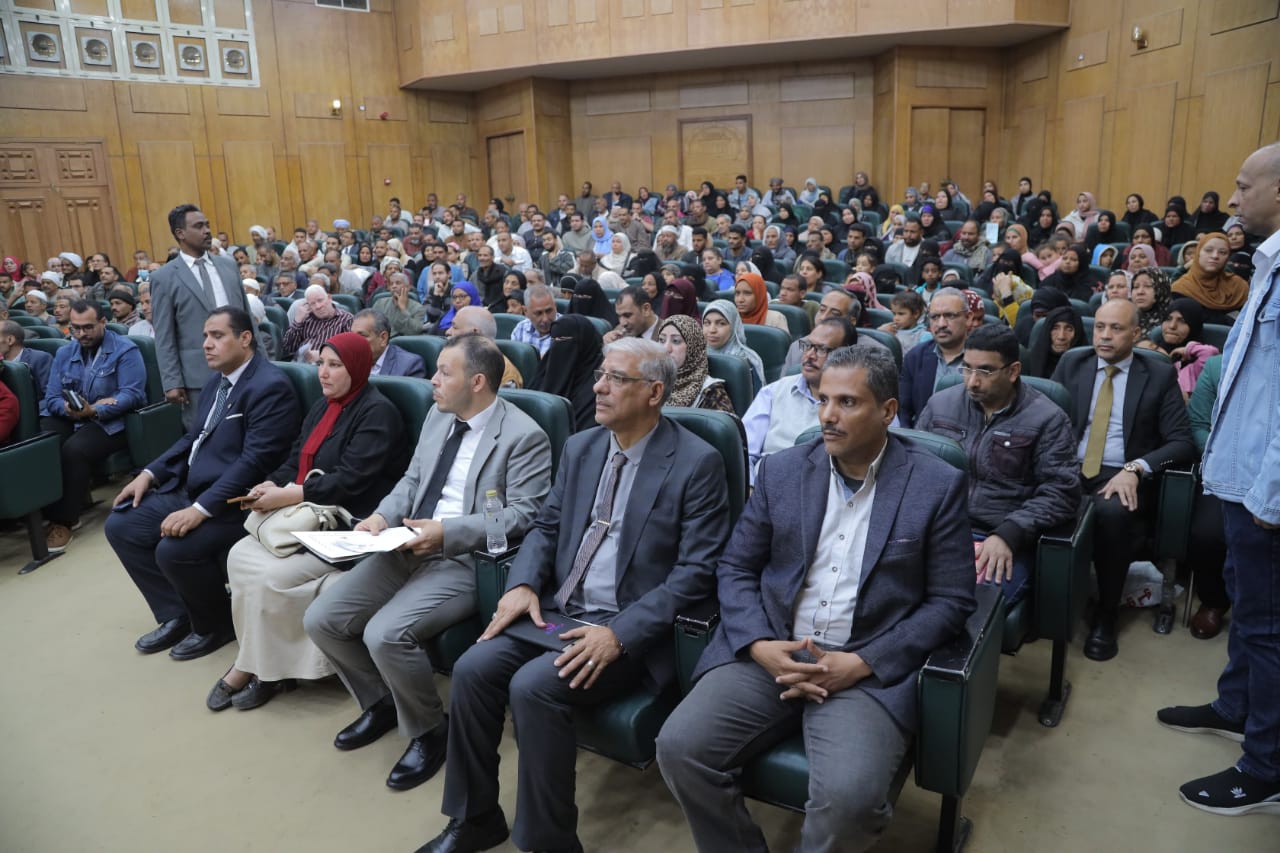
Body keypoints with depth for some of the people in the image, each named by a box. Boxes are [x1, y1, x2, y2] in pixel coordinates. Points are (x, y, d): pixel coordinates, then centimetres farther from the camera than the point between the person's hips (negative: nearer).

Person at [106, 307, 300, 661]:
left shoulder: (270, 386, -19)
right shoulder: (218, 380, 11)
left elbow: (255, 461, -26)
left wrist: (201, 509, -29)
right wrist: (150, 473, 8)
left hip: (233, 503, -10)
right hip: (188, 491, 10)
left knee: (173, 549, -27)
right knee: (119, 526, 6)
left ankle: (216, 623, 2)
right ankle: (177, 615, 14)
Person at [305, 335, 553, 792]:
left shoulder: (524, 436, -11)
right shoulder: (437, 417, 12)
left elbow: (522, 514, -16)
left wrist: (447, 532, -23)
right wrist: (383, 515, -1)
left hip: (467, 560, -8)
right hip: (408, 547, 8)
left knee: (385, 633, -28)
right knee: (320, 619, -3)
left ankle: (430, 729, 1)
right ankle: (382, 701, 22)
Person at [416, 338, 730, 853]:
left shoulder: (697, 463, -11)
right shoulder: (580, 447, 9)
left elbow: (695, 572, -15)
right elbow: (546, 527, 15)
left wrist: (620, 634, -23)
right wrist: (522, 586, -6)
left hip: (631, 631, -6)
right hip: (559, 612, 6)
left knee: (533, 686, -26)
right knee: (473, 669, -13)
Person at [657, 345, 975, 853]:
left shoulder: (937, 486, 0)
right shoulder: (781, 471, 7)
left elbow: (950, 601, -1)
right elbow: (735, 568, 9)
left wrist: (861, 663, -13)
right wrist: (759, 645, -10)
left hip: (870, 668, -2)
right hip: (771, 652, 3)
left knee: (849, 795, -29)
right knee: (679, 748, -18)